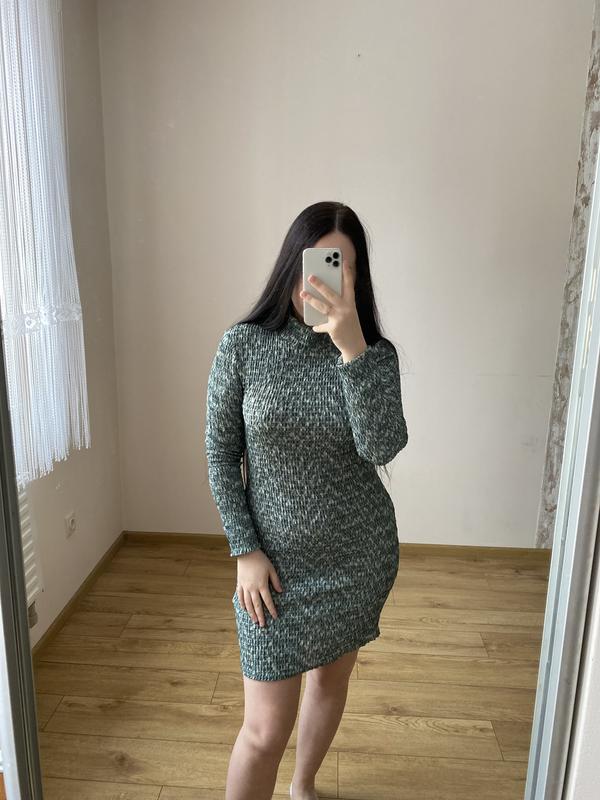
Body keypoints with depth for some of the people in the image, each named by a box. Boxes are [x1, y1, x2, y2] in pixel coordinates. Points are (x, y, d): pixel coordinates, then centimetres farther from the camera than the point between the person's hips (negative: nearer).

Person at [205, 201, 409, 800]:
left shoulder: (376, 354, -8)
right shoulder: (243, 344, -11)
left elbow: (381, 446, -24)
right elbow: (220, 456, -6)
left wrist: (351, 345, -32)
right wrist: (245, 551, -9)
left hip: (360, 552, 3)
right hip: (276, 557, -2)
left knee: (331, 678, 23)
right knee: (266, 729, 2)